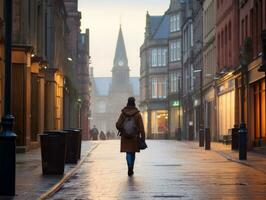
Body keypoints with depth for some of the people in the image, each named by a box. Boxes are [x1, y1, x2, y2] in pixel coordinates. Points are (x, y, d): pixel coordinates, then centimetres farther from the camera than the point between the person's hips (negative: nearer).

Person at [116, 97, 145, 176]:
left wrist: (121, 131, 16)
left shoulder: (123, 114, -3)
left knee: (128, 153, 4)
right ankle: (131, 170, 19)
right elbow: (141, 127, -8)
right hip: (134, 137, 0)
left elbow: (118, 125, -5)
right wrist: (142, 138, -5)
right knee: (133, 153, 13)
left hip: (125, 137, 0)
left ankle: (130, 166, -20)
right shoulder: (137, 114, -6)